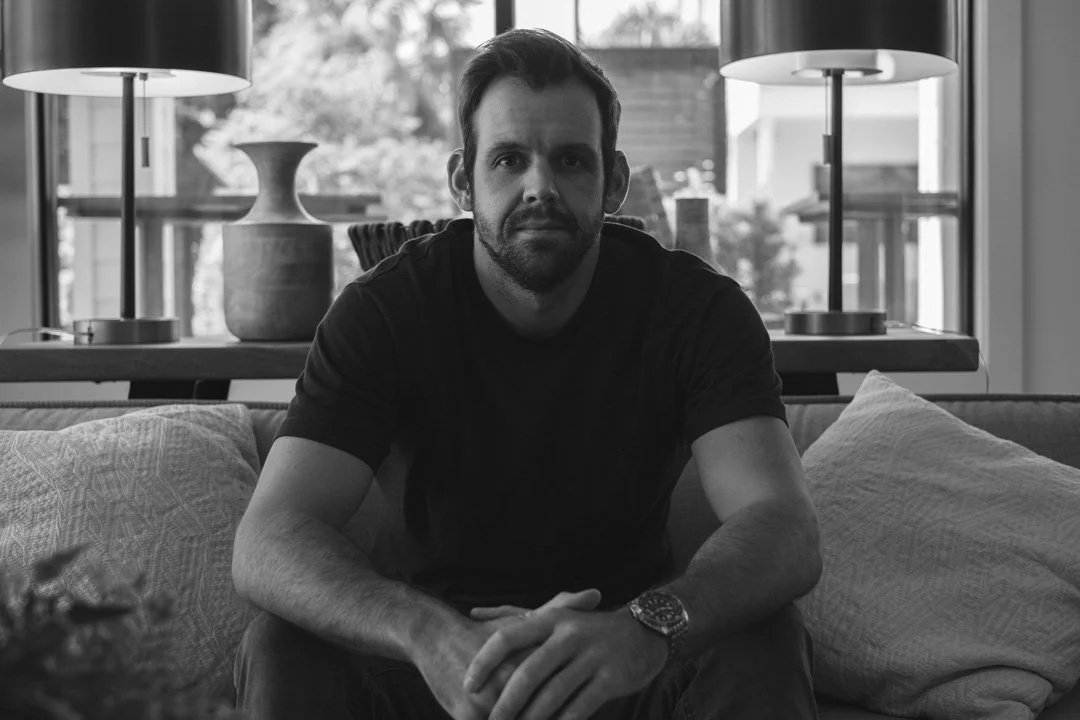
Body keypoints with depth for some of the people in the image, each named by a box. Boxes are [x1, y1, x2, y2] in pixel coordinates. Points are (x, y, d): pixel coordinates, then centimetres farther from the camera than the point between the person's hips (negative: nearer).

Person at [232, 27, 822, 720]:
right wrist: (429, 635, -45)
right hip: (433, 641, 1)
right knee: (283, 650, -27)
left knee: (763, 647, -29)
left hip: (622, 654, 0)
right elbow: (269, 538, -24)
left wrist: (647, 627, -48)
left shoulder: (698, 307, -11)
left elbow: (786, 527, -25)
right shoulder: (383, 308, -12)